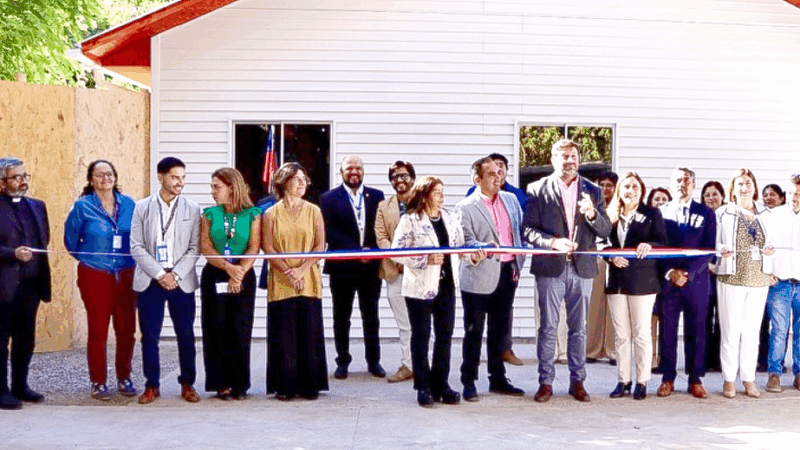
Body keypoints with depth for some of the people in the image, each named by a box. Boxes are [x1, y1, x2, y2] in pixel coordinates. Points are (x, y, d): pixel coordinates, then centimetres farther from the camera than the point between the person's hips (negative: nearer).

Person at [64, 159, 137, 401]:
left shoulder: (128, 204, 7)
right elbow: (71, 239, 10)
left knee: (127, 329, 4)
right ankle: (98, 383, 10)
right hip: (95, 276, -3)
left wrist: (131, 259, 10)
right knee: (98, 330, -1)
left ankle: (124, 378, 19)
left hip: (126, 275, 3)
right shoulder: (82, 206, -1)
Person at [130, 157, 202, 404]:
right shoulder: (142, 207, 3)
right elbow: (136, 247, -1)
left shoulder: (192, 209, 4)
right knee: (149, 336, 3)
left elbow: (194, 249, 2)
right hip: (149, 281, 0)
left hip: (182, 281, 0)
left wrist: (175, 275, -10)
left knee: (186, 335, 4)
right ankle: (152, 386, 14)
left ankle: (187, 384, 16)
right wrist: (159, 274, -10)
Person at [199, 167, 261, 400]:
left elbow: (254, 247, -4)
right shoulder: (209, 214, 9)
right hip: (214, 277, 2)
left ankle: (240, 384, 8)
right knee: (217, 330, 1)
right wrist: (228, 267, -14)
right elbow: (205, 246, -1)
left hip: (243, 278, -2)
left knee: (240, 332, -1)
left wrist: (239, 273, -16)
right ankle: (222, 383, 7)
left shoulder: (252, 214, 4)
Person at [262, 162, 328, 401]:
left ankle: (309, 385, 9)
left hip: (309, 282, 1)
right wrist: (287, 272, -11)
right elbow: (267, 248, 0)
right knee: (283, 335, -1)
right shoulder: (271, 214, 5)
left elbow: (320, 246, 2)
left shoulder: (314, 211, 7)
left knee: (309, 334, 1)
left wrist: (301, 269, -11)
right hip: (280, 284, -1)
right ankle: (285, 387, 6)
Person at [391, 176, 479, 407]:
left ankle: (440, 384, 19)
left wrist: (473, 256, -5)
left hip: (446, 284, 5)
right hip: (420, 286, -5)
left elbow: (459, 247, 15)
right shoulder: (410, 220, -8)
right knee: (421, 336, 4)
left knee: (445, 335, 8)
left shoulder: (451, 218, 9)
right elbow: (397, 252, -13)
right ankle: (423, 388, 13)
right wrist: (426, 260, -20)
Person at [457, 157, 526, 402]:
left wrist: (518, 263, 12)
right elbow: (465, 242, -12)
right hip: (479, 277, -5)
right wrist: (483, 247, -31)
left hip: (507, 273, 5)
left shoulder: (510, 199, 12)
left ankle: (498, 379, 25)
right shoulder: (465, 207, -6)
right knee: (474, 332, 2)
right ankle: (469, 382, 12)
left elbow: (520, 230, 19)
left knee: (500, 330, 14)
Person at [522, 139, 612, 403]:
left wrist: (592, 214, -17)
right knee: (548, 327, 2)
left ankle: (577, 381, 17)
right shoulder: (538, 190, 2)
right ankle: (546, 382, 11)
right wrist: (553, 242, -19)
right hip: (550, 268, -2)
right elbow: (528, 230, -4)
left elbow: (606, 231, 3)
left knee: (579, 328, 8)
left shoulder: (592, 191, 9)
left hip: (582, 267, 2)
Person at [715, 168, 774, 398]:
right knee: (731, 330, -2)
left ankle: (749, 379, 16)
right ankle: (729, 379, 7)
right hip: (732, 278, -3)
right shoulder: (723, 214, 2)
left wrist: (769, 250, -3)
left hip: (758, 278, 3)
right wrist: (722, 251, -18)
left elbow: (769, 242, 19)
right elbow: (714, 244, 3)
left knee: (752, 330, 8)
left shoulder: (764, 214, 11)